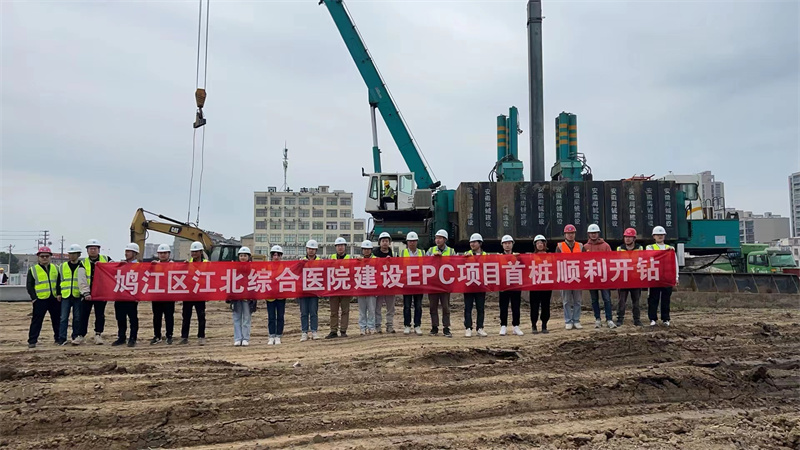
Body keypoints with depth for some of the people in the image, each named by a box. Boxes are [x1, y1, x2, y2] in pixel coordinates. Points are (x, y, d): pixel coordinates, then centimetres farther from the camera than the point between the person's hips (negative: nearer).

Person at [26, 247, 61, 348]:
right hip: (40, 299, -4)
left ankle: (58, 338, 21)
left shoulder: (55, 268, 11)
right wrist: (34, 297, -9)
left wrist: (59, 294, 1)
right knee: (37, 321, -3)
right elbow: (29, 285, 0)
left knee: (57, 319, 10)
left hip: (54, 299, 4)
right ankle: (32, 341, 2)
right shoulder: (33, 270, 1)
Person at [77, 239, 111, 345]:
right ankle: (81, 335, 13)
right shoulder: (83, 263, 2)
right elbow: (82, 280, -5)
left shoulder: (106, 259, 5)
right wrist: (86, 293, -15)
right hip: (88, 294, 0)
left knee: (100, 315, 4)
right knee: (83, 315, 3)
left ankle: (98, 335, 13)